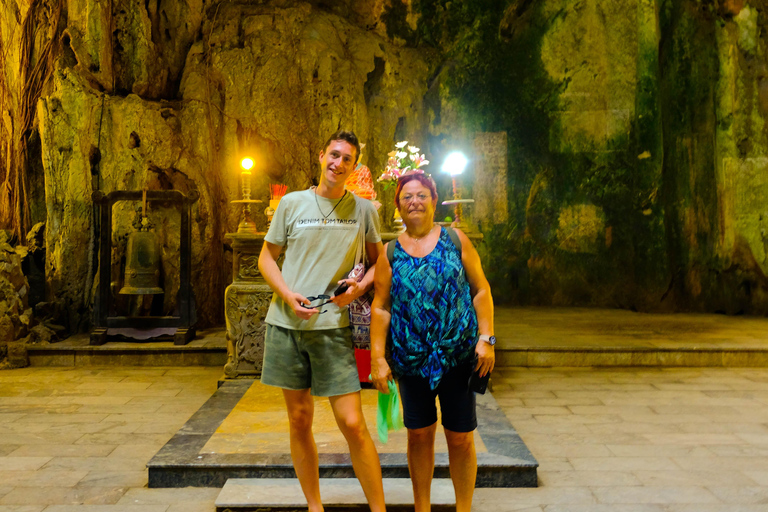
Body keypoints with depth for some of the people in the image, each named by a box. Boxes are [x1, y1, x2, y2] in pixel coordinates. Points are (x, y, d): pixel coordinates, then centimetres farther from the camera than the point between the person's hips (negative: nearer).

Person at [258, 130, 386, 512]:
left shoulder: (363, 210, 5)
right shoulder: (292, 203, 5)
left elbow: (379, 261, 13)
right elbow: (266, 256, 9)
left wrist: (360, 287, -8)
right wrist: (288, 295, -8)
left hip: (333, 326, -2)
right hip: (286, 323, 2)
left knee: (353, 424, -6)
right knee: (299, 420, 10)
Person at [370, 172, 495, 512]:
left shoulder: (456, 240, 4)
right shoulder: (390, 252, 6)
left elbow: (481, 290, 3)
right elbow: (380, 307, 3)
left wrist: (486, 338, -6)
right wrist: (377, 357, -4)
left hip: (459, 354, -1)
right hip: (411, 357, 1)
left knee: (460, 437, 5)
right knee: (419, 435, 9)